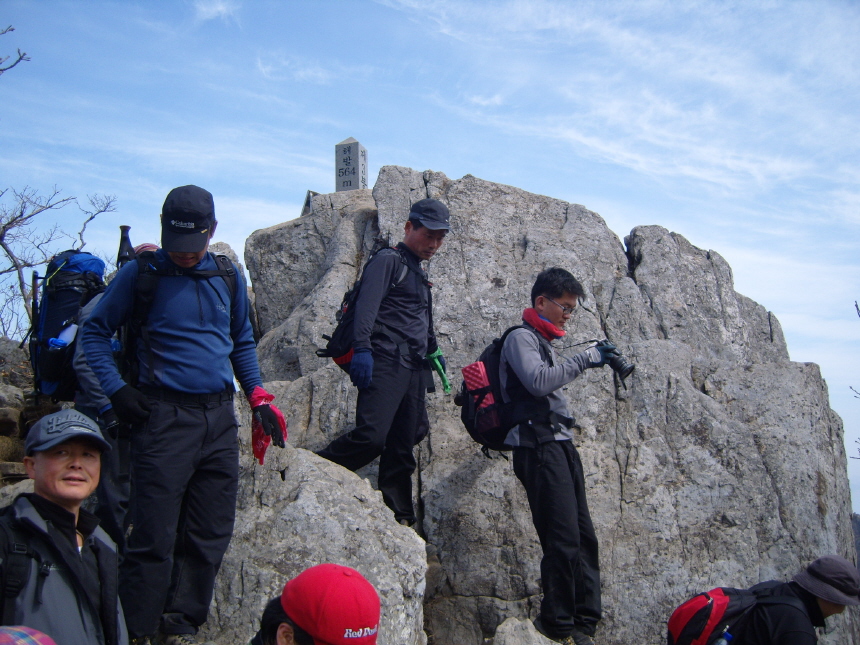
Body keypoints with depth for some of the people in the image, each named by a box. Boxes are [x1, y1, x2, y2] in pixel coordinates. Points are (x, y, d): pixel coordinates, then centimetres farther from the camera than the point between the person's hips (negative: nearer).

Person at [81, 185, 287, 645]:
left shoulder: (228, 277, 11)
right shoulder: (141, 274, 0)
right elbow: (95, 331, 6)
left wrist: (258, 397, 10)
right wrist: (115, 389, -7)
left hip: (220, 419, 5)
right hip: (164, 417, -4)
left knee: (209, 536, 7)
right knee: (154, 537, -6)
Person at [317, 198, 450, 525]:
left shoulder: (419, 275, 27)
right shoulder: (389, 260, 1)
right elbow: (367, 305, -14)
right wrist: (362, 349, -25)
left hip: (414, 370, 8)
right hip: (386, 363, -8)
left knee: (402, 450, 6)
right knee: (370, 437, -21)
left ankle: (400, 519, 10)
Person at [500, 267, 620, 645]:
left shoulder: (543, 342, 23)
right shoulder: (521, 337, -4)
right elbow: (537, 381, -21)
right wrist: (585, 359, -16)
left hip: (560, 444, 9)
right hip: (539, 446, -9)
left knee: (583, 538, 6)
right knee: (564, 539, -11)